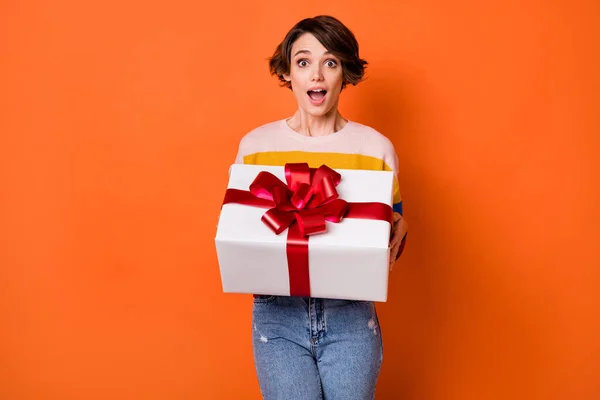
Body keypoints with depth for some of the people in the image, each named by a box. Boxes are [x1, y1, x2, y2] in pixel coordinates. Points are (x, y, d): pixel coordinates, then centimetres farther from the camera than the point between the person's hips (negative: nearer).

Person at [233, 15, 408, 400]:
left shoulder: (377, 147, -1)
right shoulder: (255, 145, 0)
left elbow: (393, 233, 8)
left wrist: (396, 233, -14)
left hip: (350, 314, 0)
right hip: (278, 313, 0)